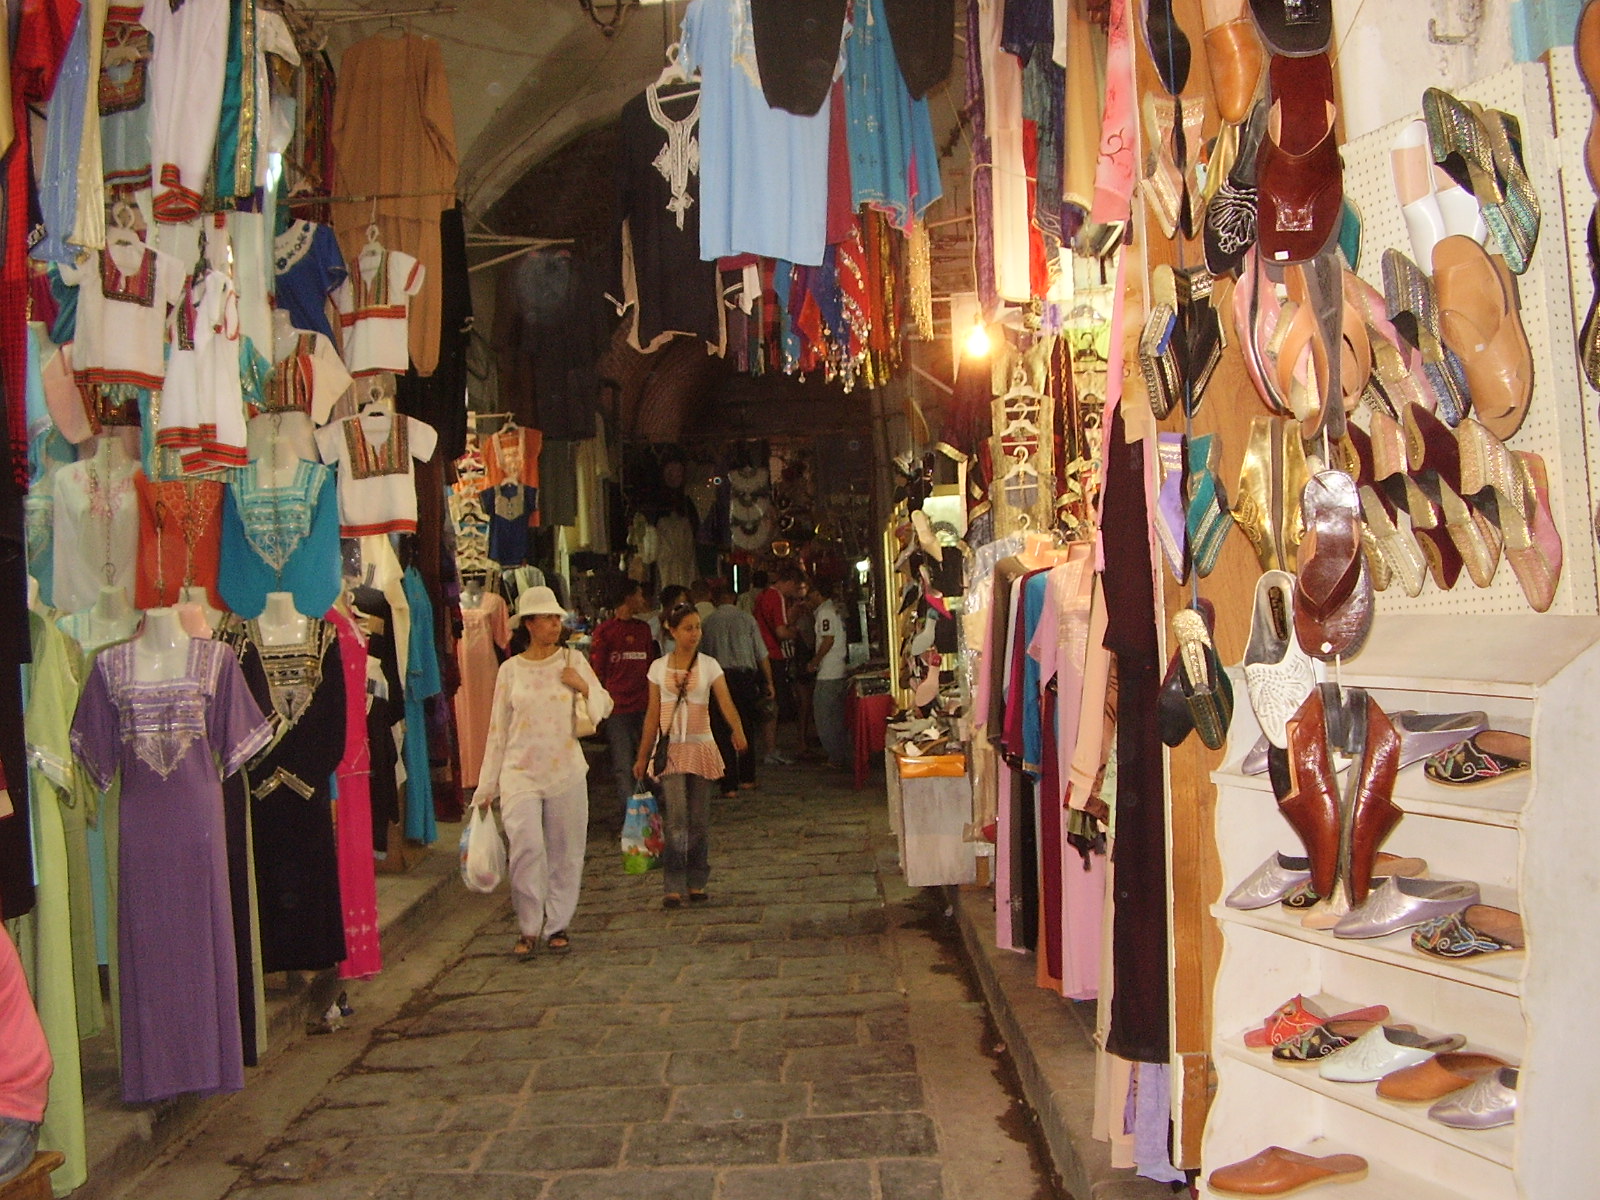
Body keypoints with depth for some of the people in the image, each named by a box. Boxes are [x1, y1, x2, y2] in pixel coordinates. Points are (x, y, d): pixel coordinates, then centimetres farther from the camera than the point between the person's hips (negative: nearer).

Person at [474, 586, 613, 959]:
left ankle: (557, 925, 21)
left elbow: (605, 708, 7)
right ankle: (528, 929, 1)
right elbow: (497, 730, 8)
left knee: (565, 852, 5)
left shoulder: (573, 662, 5)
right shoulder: (510, 670, 4)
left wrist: (583, 686, -12)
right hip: (520, 773, -1)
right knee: (527, 847, -14)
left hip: (566, 771, 1)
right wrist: (487, 785, 8)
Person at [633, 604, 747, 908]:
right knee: (676, 819, -11)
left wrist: (738, 732, -32)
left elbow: (726, 704, -12)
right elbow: (652, 715, 8)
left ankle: (697, 884, 17)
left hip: (701, 747, 1)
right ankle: (672, 887, -8)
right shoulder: (659, 667, 4)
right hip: (670, 749, 0)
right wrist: (642, 757, 7)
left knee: (699, 820, 6)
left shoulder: (709, 665, 1)